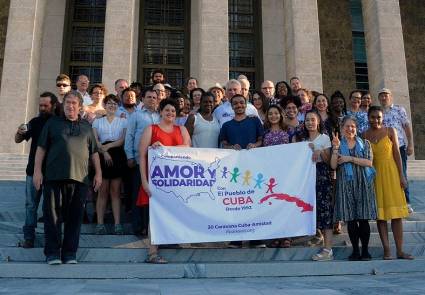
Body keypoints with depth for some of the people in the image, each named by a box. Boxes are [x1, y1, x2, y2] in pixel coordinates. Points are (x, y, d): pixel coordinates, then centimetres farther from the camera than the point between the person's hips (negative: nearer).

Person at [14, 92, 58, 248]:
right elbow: (18, 140, 12)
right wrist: (19, 132, -11)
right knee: (31, 204, 3)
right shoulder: (35, 122, 9)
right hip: (33, 170, 3)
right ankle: (28, 237, 9)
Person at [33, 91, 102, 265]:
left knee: (74, 217, 3)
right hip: (54, 177, -1)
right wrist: (37, 170, -1)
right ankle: (52, 253, 8)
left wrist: (98, 173, 9)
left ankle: (70, 253, 12)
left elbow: (94, 152, 17)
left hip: (80, 178, 1)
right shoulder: (53, 123, 12)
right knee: (52, 215, -1)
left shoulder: (87, 126, 17)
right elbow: (41, 148, 8)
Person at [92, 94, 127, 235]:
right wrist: (104, 152, -13)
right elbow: (95, 141, 2)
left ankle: (117, 223, 0)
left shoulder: (123, 121, 13)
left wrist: (108, 146, -12)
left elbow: (123, 140, 1)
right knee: (102, 191, -2)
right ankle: (100, 223, 0)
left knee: (115, 191, 0)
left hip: (118, 156, 0)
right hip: (101, 156, 0)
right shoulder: (97, 121, 15)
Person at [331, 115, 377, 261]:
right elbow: (333, 166, -1)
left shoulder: (364, 143, 9)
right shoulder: (338, 144, 10)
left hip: (363, 184, 0)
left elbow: (369, 162, -4)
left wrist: (350, 159, -10)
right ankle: (355, 250, 11)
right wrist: (335, 148, -11)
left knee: (363, 219, -1)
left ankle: (365, 250, 8)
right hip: (346, 185, 0)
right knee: (350, 220, 1)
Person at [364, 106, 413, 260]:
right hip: (374, 175, 1)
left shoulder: (390, 131, 1)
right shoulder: (364, 135, 4)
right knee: (380, 213, 3)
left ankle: (400, 250, 5)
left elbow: (397, 154, 0)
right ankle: (386, 249, 9)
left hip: (391, 172, -1)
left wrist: (401, 175, -4)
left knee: (396, 213, 0)